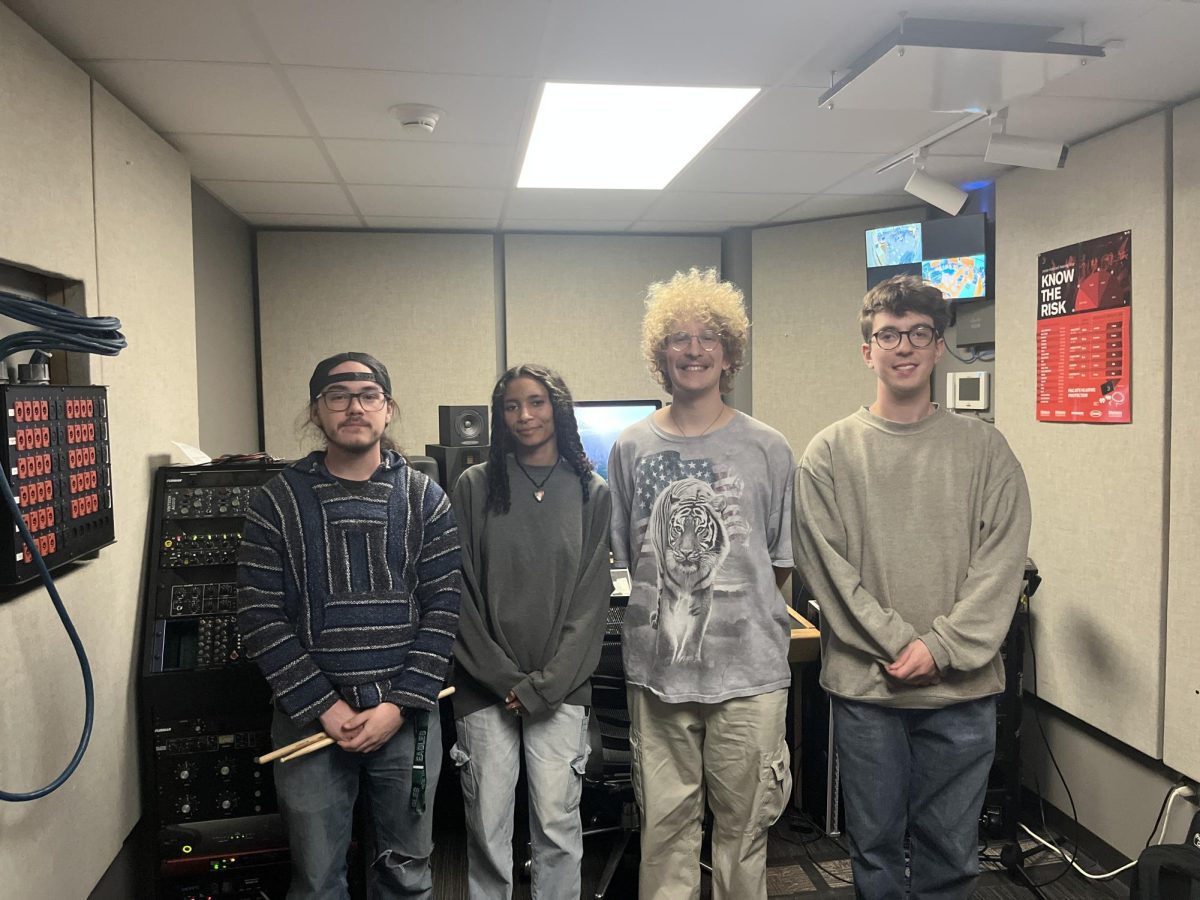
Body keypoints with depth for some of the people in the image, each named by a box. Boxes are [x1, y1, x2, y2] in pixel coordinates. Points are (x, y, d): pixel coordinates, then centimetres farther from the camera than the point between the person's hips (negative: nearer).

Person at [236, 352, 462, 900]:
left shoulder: (425, 500, 1)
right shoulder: (279, 501, -1)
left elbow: (443, 609, -3)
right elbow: (260, 619, -5)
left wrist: (400, 705, -11)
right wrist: (322, 707, -11)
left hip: (408, 719, 1)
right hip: (310, 719, 0)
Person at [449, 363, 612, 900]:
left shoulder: (592, 492, 3)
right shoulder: (475, 486, 2)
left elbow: (592, 598, 0)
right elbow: (462, 591, -1)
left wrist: (544, 686, -7)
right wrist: (503, 678, -8)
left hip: (559, 689, 0)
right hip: (485, 688, 0)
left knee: (559, 823, 4)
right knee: (487, 823, 6)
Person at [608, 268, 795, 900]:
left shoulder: (767, 449, -1)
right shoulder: (632, 448, 3)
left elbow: (782, 562, 6)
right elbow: (619, 555, 9)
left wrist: (738, 604, 1)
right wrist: (669, 607, 2)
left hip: (748, 667, -1)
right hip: (657, 666, 1)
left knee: (744, 824, 11)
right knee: (665, 822, 13)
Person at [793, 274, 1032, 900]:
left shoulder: (984, 449, 2)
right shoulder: (831, 453, -1)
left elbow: (1000, 566, -4)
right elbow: (827, 568, -7)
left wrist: (941, 648, -13)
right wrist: (898, 643, -13)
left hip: (963, 689, 1)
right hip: (864, 686, 0)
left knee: (950, 849, 13)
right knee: (874, 844, 12)